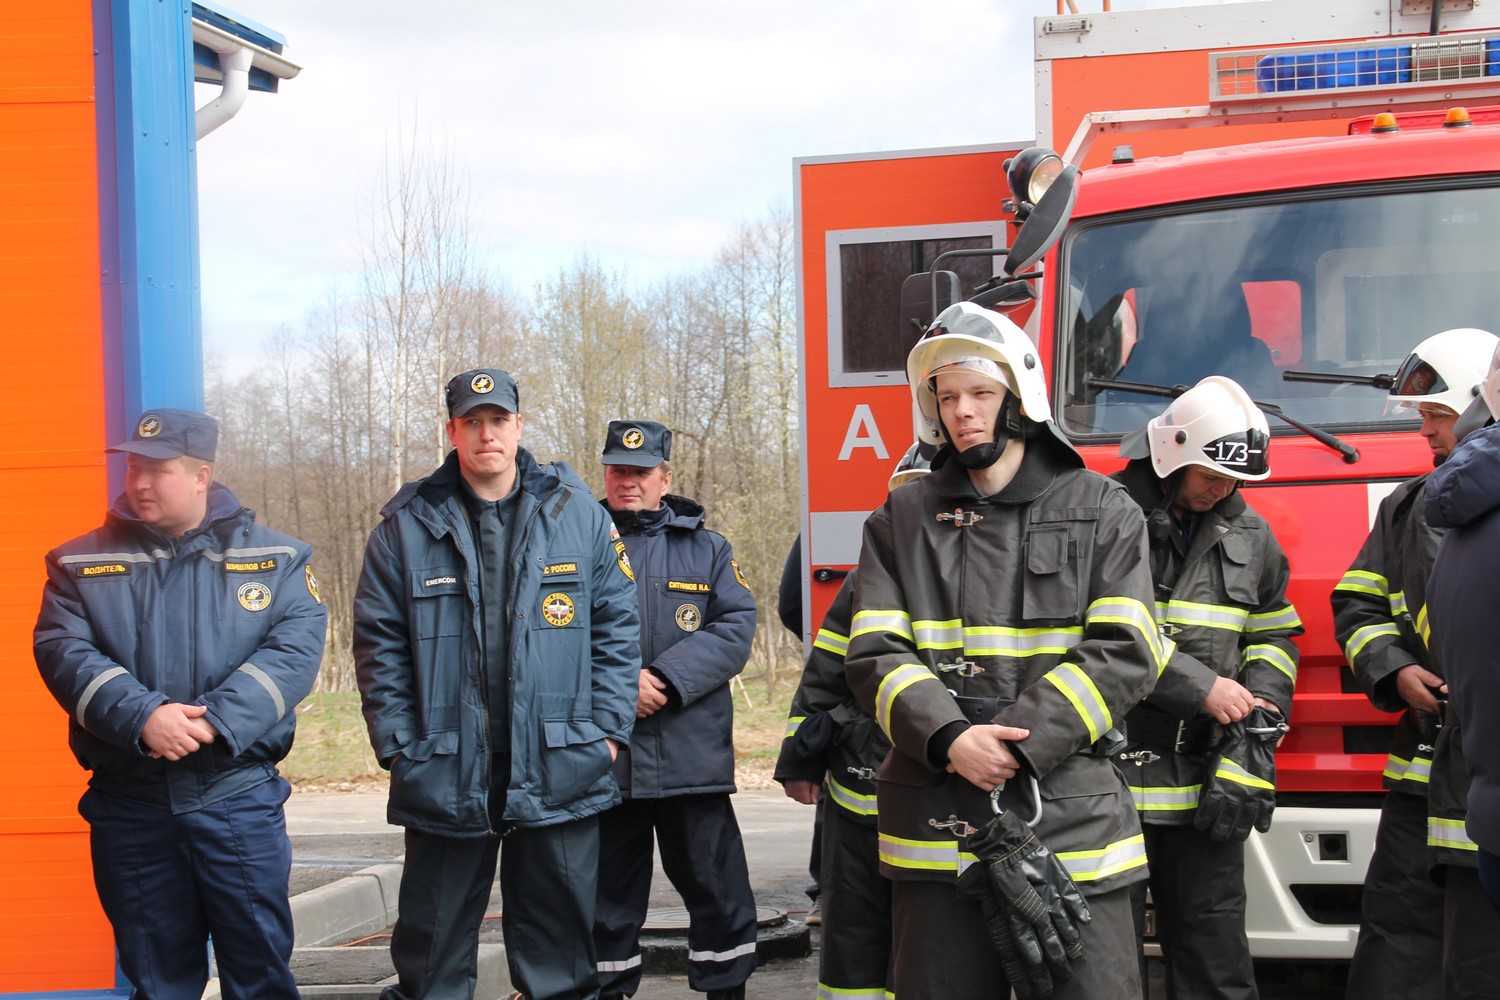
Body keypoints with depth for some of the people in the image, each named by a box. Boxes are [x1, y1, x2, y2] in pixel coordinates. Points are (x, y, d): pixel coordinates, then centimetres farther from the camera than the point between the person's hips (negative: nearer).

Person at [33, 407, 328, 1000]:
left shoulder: (276, 559, 4)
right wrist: (140, 717, -22)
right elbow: (62, 651, -6)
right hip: (128, 802, 1)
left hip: (239, 798, -1)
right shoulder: (80, 564, 7)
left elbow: (296, 650, -9)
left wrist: (215, 720, -22)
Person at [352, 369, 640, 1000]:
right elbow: (379, 645, 3)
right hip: (443, 777, 0)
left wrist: (607, 729, -2)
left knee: (559, 937, 10)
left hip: (561, 775, 1)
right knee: (434, 933, 8)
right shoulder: (406, 526, 3)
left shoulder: (578, 515, 5)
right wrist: (398, 746, -5)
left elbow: (617, 627, 5)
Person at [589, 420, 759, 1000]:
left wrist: (669, 678, -14)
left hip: (693, 752, 0)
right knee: (607, 887, 10)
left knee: (713, 880, 4)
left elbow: (737, 627, -2)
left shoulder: (706, 549, 10)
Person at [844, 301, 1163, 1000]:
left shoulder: (1104, 514, 5)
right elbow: (875, 655, 2)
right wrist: (950, 740, -16)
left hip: (1070, 819, -1)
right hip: (934, 830, 2)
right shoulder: (901, 520, 10)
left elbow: (1123, 653, -5)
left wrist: (1015, 746, -15)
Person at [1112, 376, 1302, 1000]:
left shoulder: (1250, 534, 13)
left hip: (1205, 774, 5)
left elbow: (1274, 633, 21)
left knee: (1214, 947, 7)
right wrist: (1203, 688, -15)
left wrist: (1264, 700, 0)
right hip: (1112, 764, -4)